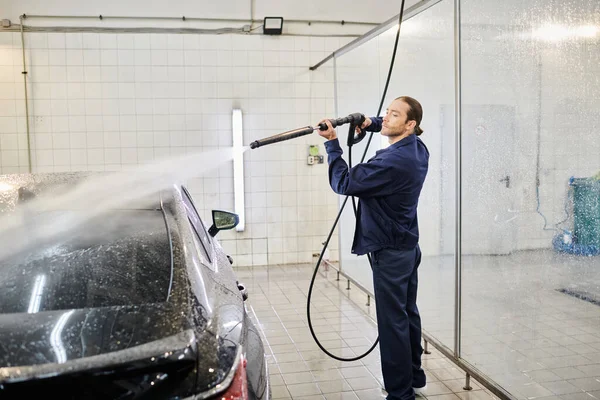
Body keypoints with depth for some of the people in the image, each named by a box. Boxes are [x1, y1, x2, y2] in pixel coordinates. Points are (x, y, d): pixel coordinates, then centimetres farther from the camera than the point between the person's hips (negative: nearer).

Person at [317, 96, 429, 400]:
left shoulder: (393, 161, -24)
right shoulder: (417, 148, 5)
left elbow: (343, 183, -22)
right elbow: (388, 126, 27)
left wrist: (332, 144, -14)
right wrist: (371, 123, 8)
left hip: (390, 252, -10)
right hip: (408, 247, 10)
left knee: (393, 322, -2)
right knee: (408, 314, 18)